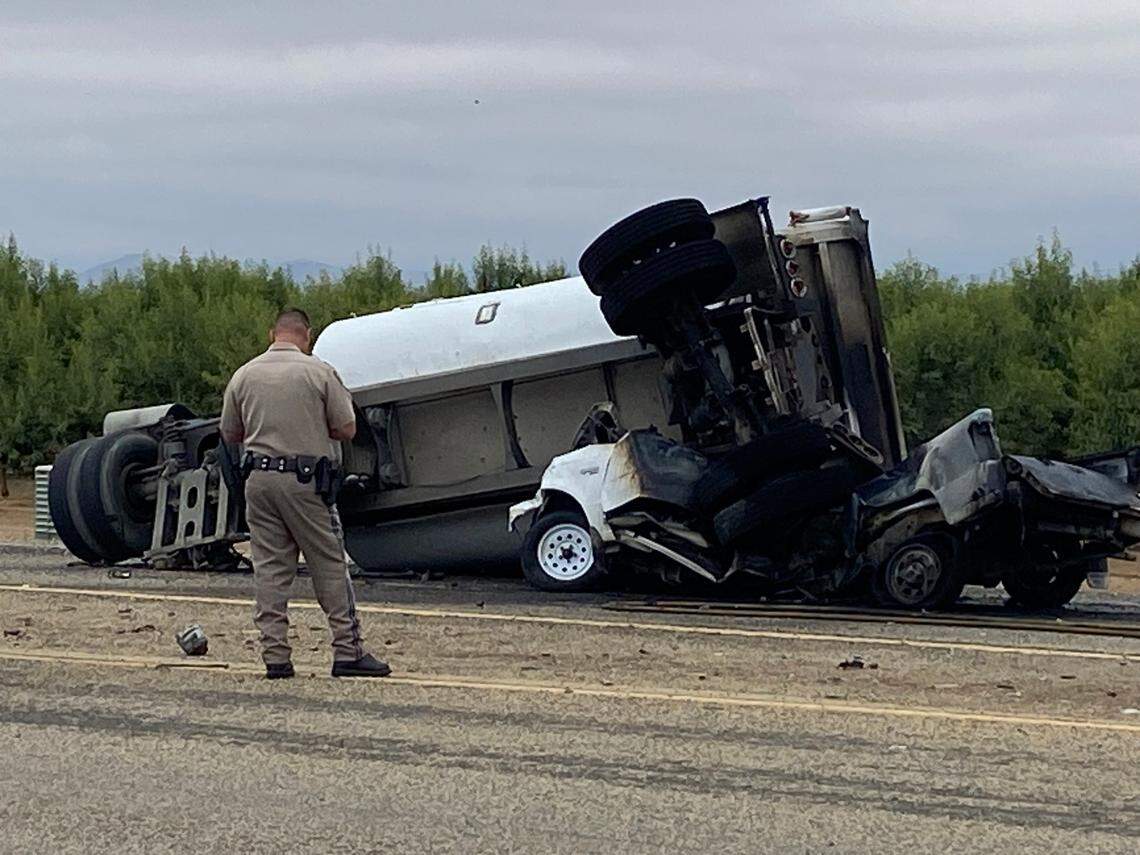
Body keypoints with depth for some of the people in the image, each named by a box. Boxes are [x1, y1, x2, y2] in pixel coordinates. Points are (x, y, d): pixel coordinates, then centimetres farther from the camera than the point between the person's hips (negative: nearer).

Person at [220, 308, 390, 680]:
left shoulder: (244, 375, 6)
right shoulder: (319, 372, -5)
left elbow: (230, 434, 13)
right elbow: (346, 429, -2)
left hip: (259, 478, 3)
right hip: (305, 480, -3)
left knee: (270, 567, 6)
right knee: (329, 565, 3)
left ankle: (275, 655, 4)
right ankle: (347, 650, 1)